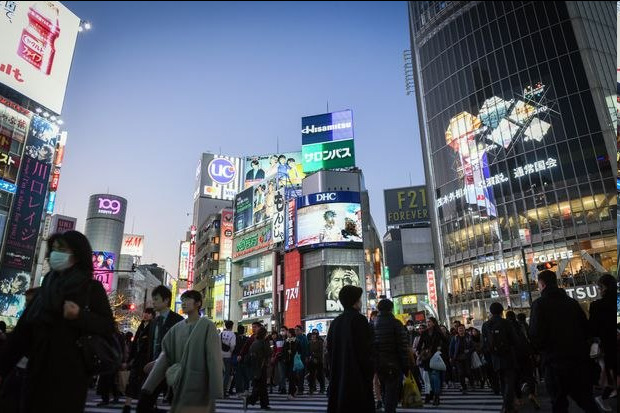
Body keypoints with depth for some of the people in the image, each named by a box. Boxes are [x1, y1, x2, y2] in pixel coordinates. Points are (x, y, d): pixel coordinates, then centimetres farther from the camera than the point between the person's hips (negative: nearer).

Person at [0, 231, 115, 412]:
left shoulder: (92, 288, -4)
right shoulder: (47, 286, 11)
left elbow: (108, 327, -9)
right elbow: (23, 327, 10)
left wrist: (80, 316, -24)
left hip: (70, 372, -5)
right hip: (38, 370, 5)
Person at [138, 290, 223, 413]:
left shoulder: (207, 326, -8)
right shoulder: (176, 328, 6)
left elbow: (214, 359, -14)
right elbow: (164, 357, 3)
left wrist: (215, 393, -19)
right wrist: (147, 388, -3)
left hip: (199, 389, -5)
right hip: (179, 387, 5)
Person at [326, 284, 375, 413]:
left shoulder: (335, 322, 8)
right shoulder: (359, 319, -12)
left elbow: (330, 350, 11)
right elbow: (365, 350, -16)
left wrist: (334, 372, 18)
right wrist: (371, 373, -6)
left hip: (336, 378, 7)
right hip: (357, 378, -7)